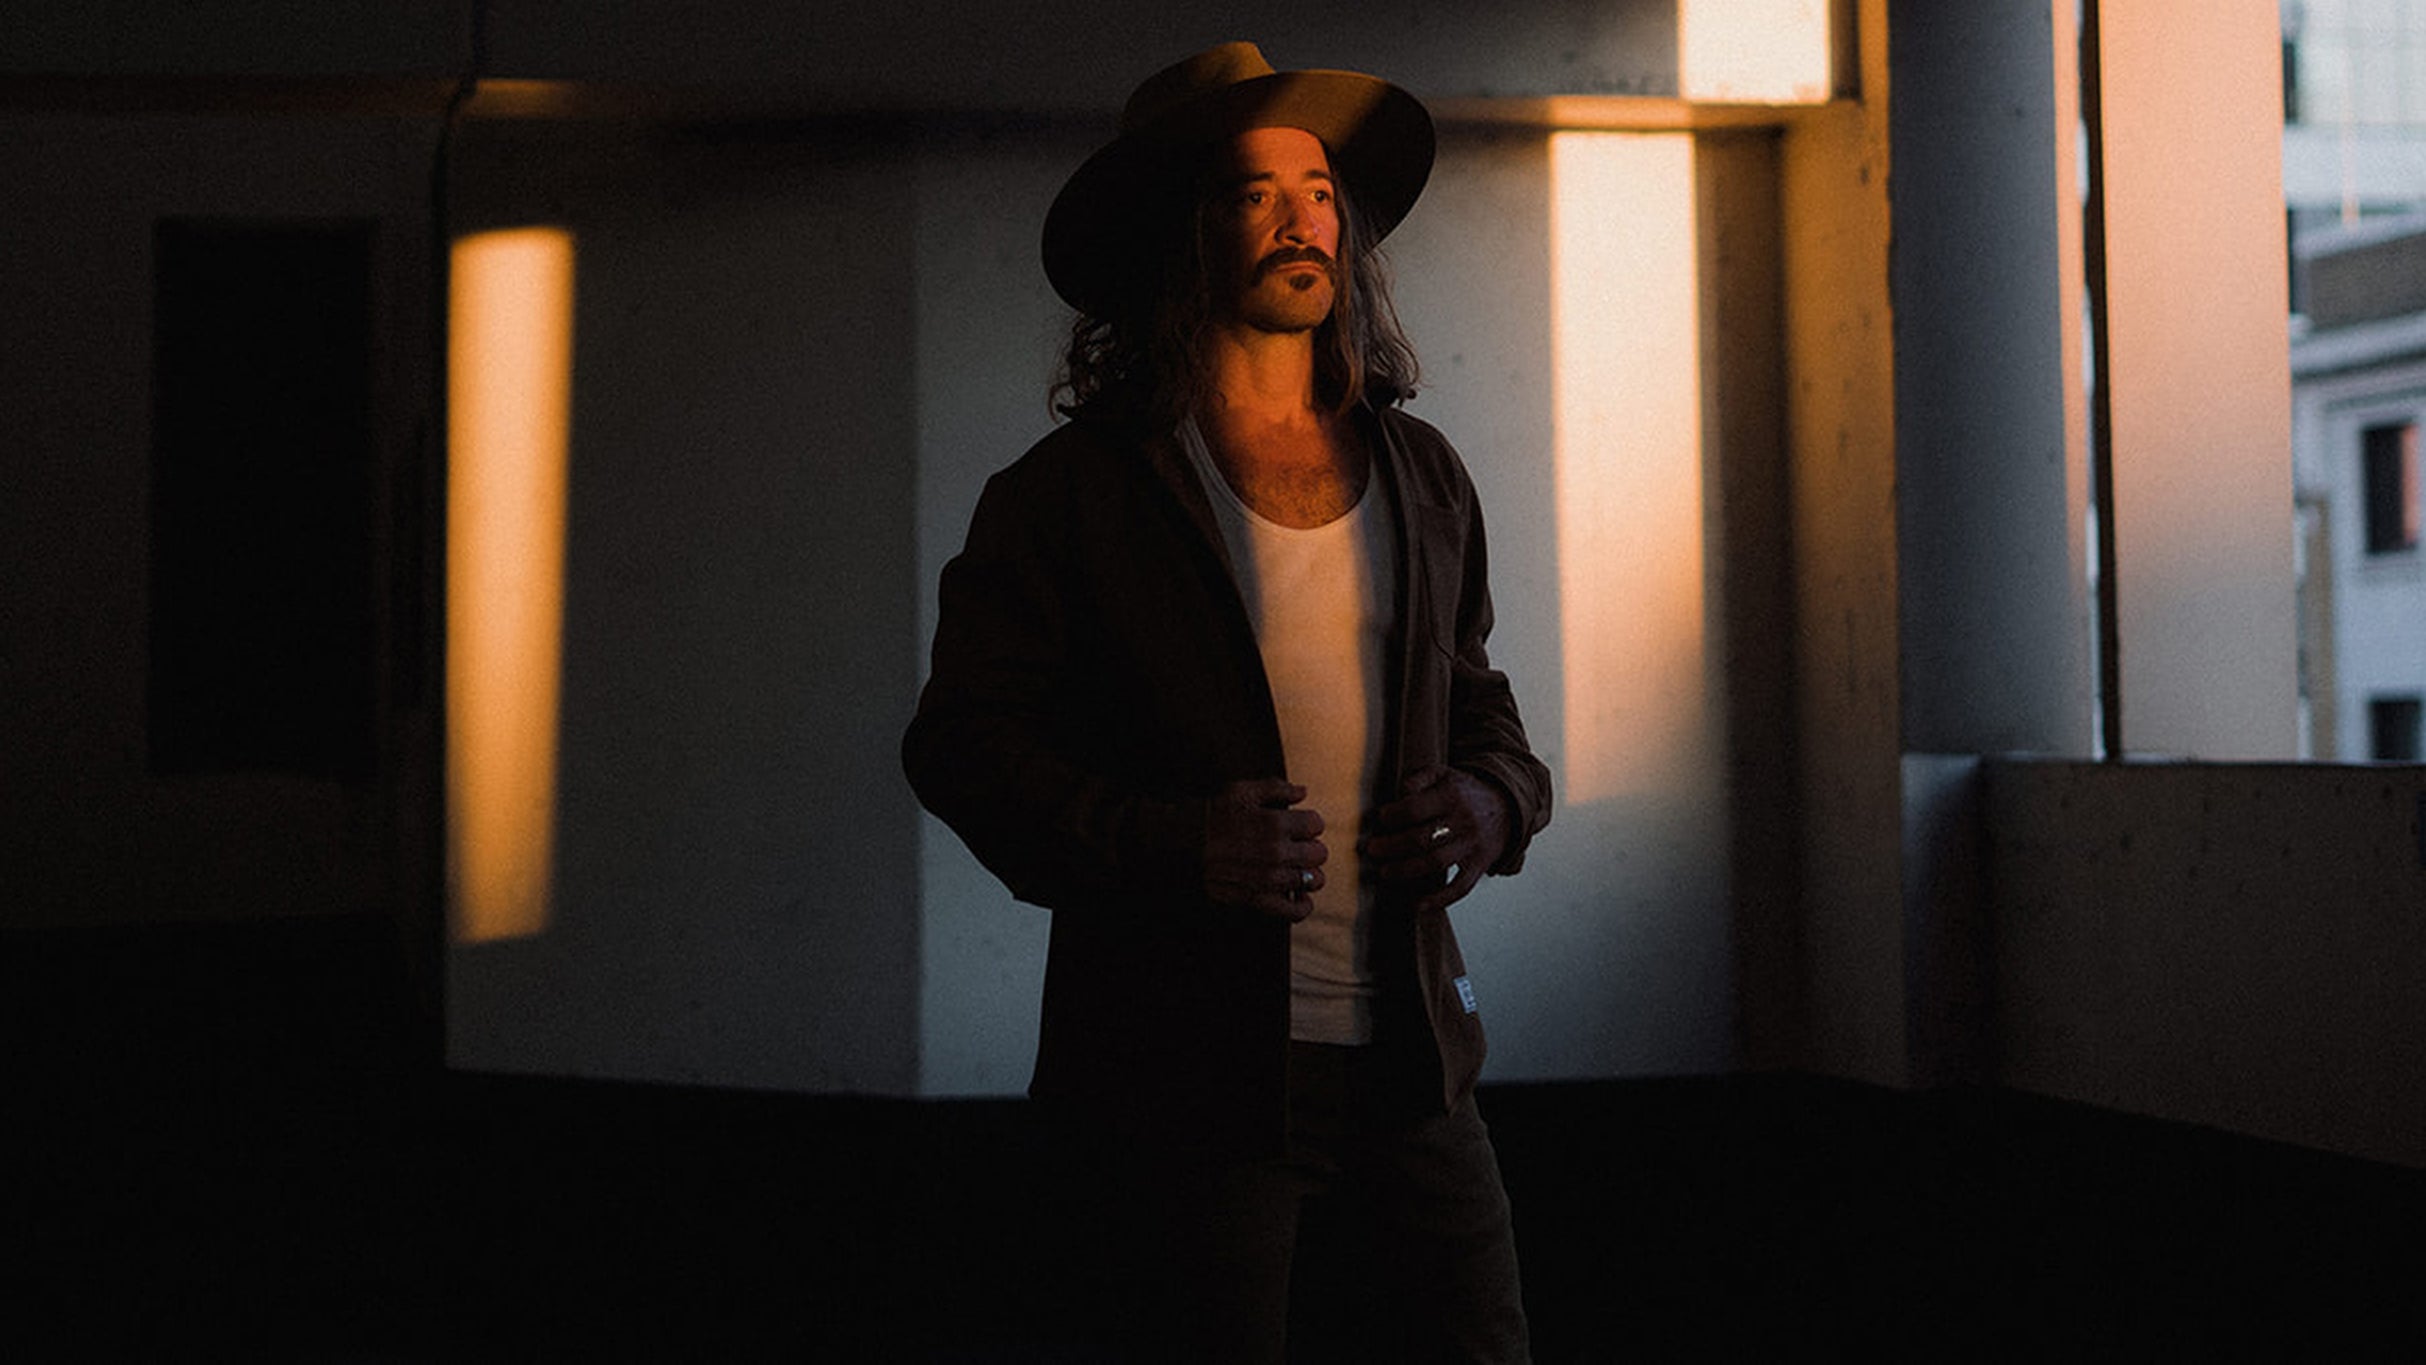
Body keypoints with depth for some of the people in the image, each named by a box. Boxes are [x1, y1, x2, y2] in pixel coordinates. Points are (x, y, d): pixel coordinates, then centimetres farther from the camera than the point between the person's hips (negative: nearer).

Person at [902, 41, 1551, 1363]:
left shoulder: (1423, 477, 10)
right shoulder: (1073, 493, -5)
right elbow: (962, 742, -7)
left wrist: (1493, 802, -3)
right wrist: (1171, 846, -20)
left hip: (1407, 1053, 4)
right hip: (1189, 1071, -4)